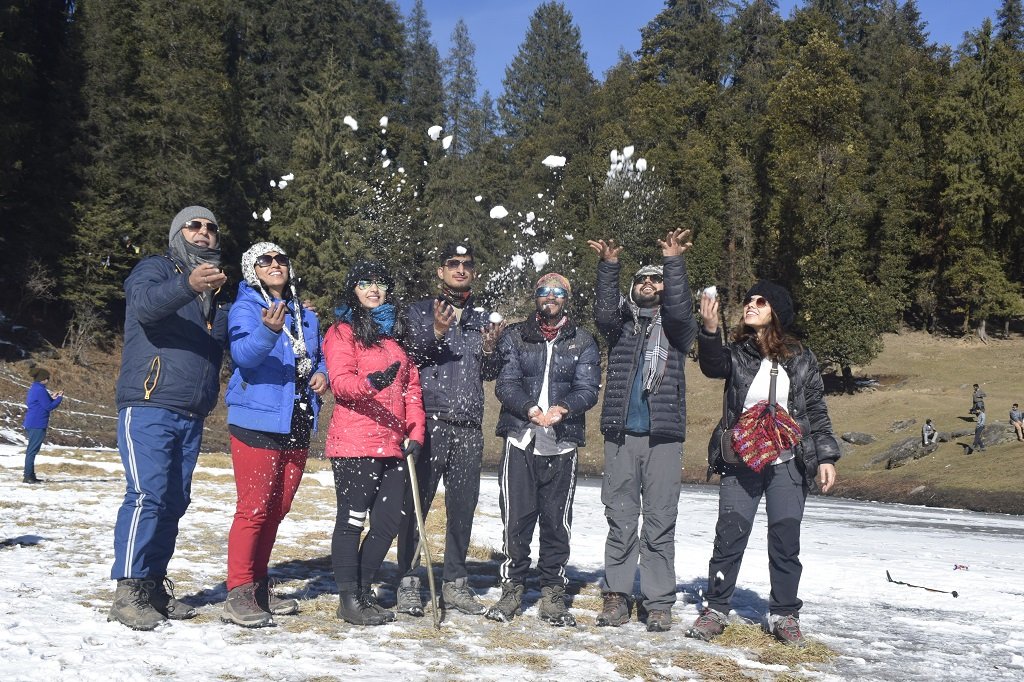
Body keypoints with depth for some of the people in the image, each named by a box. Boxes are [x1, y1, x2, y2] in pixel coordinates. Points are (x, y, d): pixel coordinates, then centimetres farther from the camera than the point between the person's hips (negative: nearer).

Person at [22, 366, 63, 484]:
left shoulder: (33, 389, 15)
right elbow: (48, 407, -14)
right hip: (38, 425, -10)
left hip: (32, 424, 10)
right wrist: (59, 398, -3)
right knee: (32, 451, -7)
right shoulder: (40, 390, -16)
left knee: (31, 451, 13)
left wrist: (51, 398, 15)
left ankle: (30, 476, 19)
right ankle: (28, 476, -6)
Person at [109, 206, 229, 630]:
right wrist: (187, 284, -41)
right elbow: (145, 304, -21)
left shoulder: (217, 292, 21)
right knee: (147, 495, -13)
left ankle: (153, 586, 17)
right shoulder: (155, 269, 2)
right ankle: (128, 592, -8)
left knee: (175, 500, 8)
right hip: (148, 406, -7)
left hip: (191, 415, 7)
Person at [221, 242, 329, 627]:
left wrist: (321, 375, 2)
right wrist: (268, 330, -43)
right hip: (257, 421, -7)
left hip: (298, 424, 7)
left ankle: (258, 587, 25)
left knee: (276, 509, 13)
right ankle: (238, 595, -1)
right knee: (253, 508, -8)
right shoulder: (245, 309, -5)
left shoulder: (305, 316, 14)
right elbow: (243, 354, -23)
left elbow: (317, 358, 25)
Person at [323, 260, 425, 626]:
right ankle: (349, 599, 9)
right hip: (354, 444, -6)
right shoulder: (343, 332, 0)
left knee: (389, 520, 7)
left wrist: (415, 432, 6)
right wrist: (370, 382, -34)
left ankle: (364, 592, 22)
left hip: (393, 445, 6)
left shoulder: (396, 332, 20)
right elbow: (340, 382, -13)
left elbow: (412, 385, 17)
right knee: (352, 519, -1)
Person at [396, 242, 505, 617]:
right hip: (429, 421, -4)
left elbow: (490, 374, 16)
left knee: (463, 508, 8)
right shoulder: (420, 311, 7)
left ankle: (455, 582, 18)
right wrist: (436, 333, -19)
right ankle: (408, 582, 4)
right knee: (416, 504, -4)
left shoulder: (483, 318, 17)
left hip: (469, 427, 4)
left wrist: (489, 350, -4)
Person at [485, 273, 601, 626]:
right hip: (520, 440, 0)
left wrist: (562, 408, -21)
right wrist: (530, 409, -20)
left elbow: (588, 389, 0)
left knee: (557, 522, 3)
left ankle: (553, 594, 15)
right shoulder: (515, 336, 10)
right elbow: (506, 384, 0)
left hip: (562, 444, 0)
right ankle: (512, 588, 15)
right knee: (516, 519, 0)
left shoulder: (583, 342, 10)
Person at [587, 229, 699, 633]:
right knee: (621, 521, 5)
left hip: (663, 436, -1)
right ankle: (616, 595, 12)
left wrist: (674, 263, -20)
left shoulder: (675, 327, 10)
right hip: (621, 435, 1)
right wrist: (609, 266, -16)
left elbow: (680, 311, -12)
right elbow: (604, 313, -7)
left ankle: (659, 603, 7)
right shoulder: (621, 323, 13)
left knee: (660, 523, 1)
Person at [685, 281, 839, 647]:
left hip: (789, 464, 1)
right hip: (741, 462, 0)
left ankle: (784, 614, 18)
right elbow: (713, 366, -22)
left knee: (786, 539, 4)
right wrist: (710, 331, -39)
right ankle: (715, 608, 11)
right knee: (729, 535, -1)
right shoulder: (736, 353, 1)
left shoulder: (801, 358, 4)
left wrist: (826, 456, 0)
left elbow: (817, 410, 7)